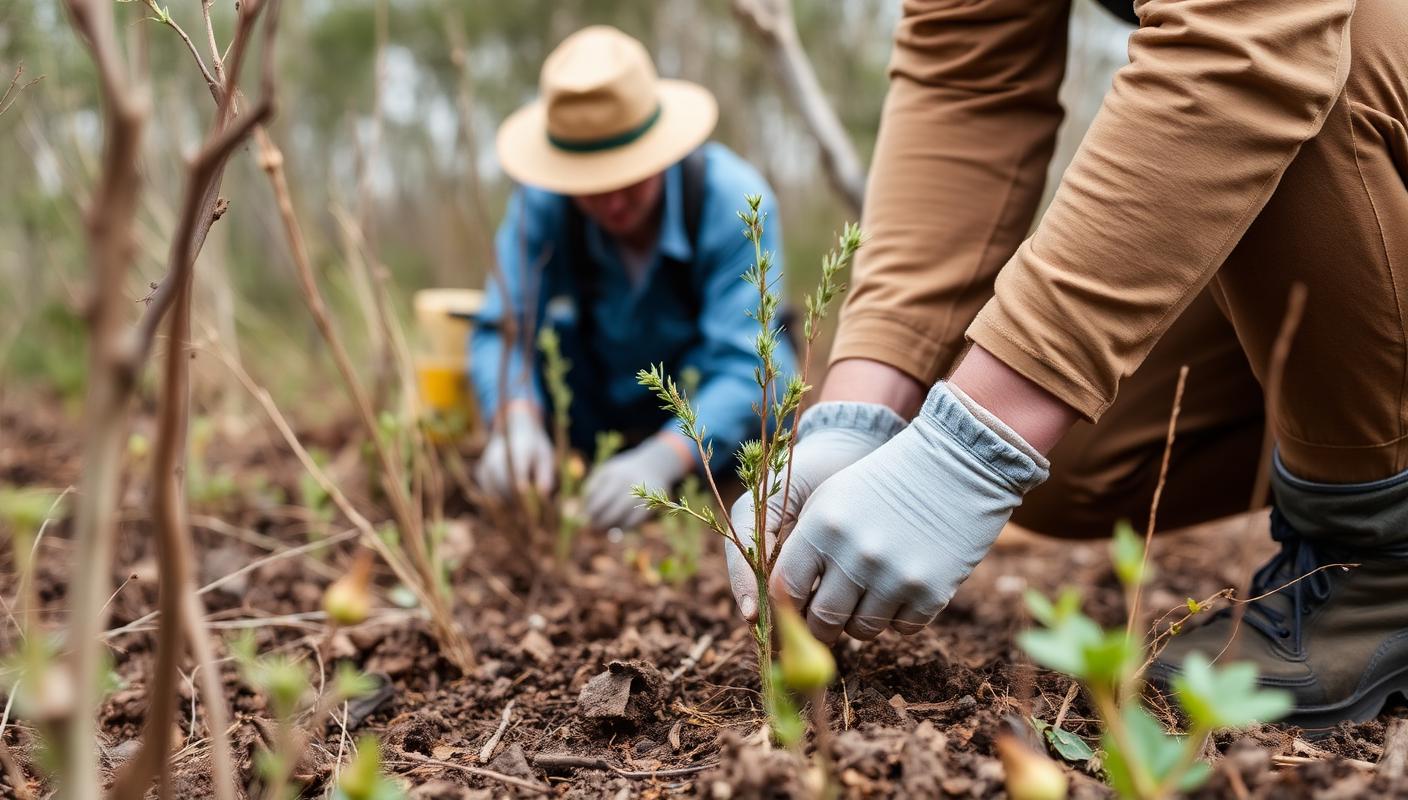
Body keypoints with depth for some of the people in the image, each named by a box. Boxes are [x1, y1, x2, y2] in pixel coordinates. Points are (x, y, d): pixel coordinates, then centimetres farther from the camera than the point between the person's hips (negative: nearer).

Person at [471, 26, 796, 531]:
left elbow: (745, 363, -35)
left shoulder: (733, 199, -29)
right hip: (602, 408, 2)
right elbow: (501, 329, -24)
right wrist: (517, 423, -46)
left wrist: (660, 461, -50)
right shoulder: (543, 205, -21)